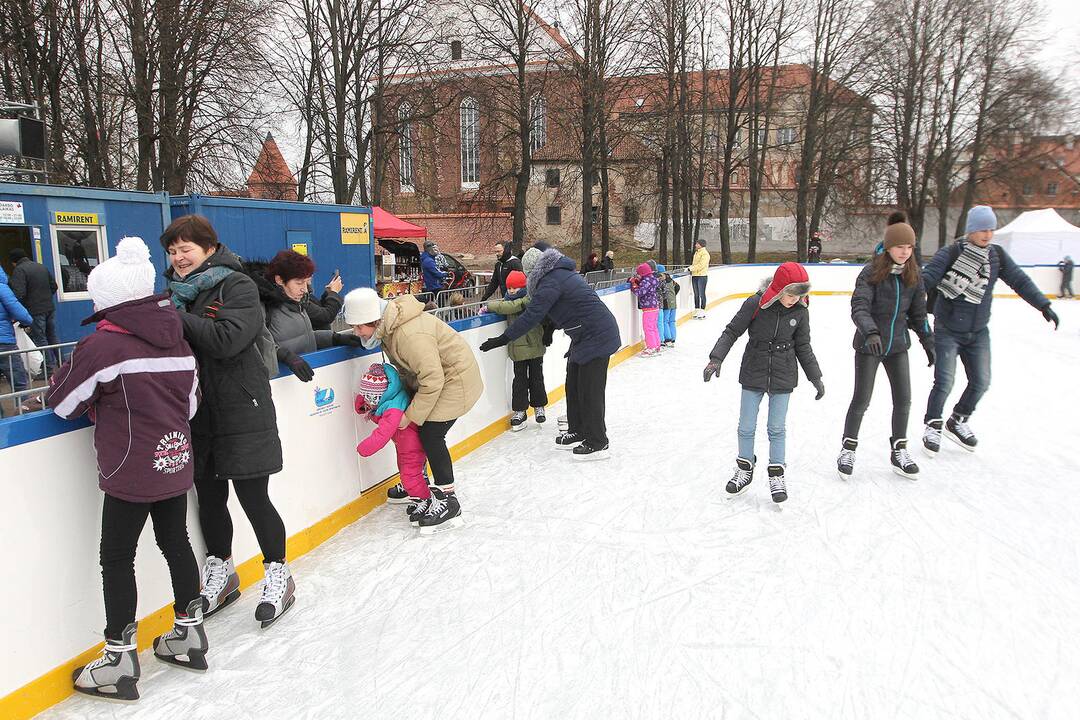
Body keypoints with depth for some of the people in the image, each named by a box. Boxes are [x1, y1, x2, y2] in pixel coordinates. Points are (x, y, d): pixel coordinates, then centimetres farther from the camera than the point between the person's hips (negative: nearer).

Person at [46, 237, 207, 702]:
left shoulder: (102, 345, -16)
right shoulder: (176, 340, 4)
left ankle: (120, 662, 14)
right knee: (176, 542, 18)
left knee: (117, 558, 5)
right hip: (175, 462, 7)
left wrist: (97, 401, 13)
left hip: (131, 472, -7)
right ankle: (189, 633, 31)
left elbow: (62, 402, -6)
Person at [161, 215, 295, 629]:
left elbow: (227, 338, -23)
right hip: (196, 412, 6)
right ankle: (220, 574, 33)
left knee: (253, 497, 0)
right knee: (208, 497, 14)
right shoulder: (176, 290, 12)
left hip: (241, 412, -6)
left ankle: (278, 576, 17)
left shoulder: (237, 286, -9)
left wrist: (177, 319, -19)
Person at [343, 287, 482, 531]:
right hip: (432, 375, 9)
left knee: (430, 435, -11)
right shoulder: (388, 324, -5)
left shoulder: (410, 334, -35)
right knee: (417, 431, 14)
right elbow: (406, 366, 8)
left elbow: (432, 380, -31)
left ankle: (448, 499, -2)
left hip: (455, 379, -9)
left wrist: (411, 415, -22)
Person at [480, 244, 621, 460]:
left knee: (590, 390, -3)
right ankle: (577, 432, 27)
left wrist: (502, 339, -19)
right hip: (586, 336, 10)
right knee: (574, 385, 16)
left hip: (597, 336, -10)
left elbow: (531, 316, -22)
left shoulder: (551, 282, -18)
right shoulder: (560, 273, 13)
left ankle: (597, 443, 6)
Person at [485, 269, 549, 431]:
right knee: (520, 378, 7)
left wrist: (490, 307, -18)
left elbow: (511, 306, -24)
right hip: (518, 347, 5)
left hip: (535, 345, -5)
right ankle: (520, 410, 13)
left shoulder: (529, 298, -15)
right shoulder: (510, 300, 8)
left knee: (536, 377, 11)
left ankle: (539, 406, 27)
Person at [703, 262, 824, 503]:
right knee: (746, 427, 8)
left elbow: (803, 347, 5)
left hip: (783, 378, 1)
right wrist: (716, 358, -19)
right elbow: (732, 332, -9)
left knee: (777, 428, 7)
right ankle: (745, 469, 28)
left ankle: (776, 475, 22)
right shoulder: (755, 304, -16)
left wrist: (816, 377, 8)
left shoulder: (800, 311, -7)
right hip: (753, 374, -1)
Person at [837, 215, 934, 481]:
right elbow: (859, 306, -25)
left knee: (903, 399, 7)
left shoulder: (913, 275, 1)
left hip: (897, 346, 5)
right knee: (862, 399, 1)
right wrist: (871, 331, -40)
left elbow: (918, 313, 10)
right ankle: (848, 448, 19)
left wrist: (928, 342, 10)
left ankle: (899, 450, 24)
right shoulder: (871, 272, -15)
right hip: (868, 346, -5)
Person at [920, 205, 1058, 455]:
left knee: (981, 382, 7)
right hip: (948, 330, -6)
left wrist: (1043, 305, 3)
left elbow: (1019, 281, 7)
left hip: (979, 332, 6)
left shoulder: (997, 256, 2)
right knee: (944, 382, -9)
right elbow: (926, 279, -23)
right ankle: (933, 427, 11)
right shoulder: (950, 254, -15)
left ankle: (957, 422, 28)